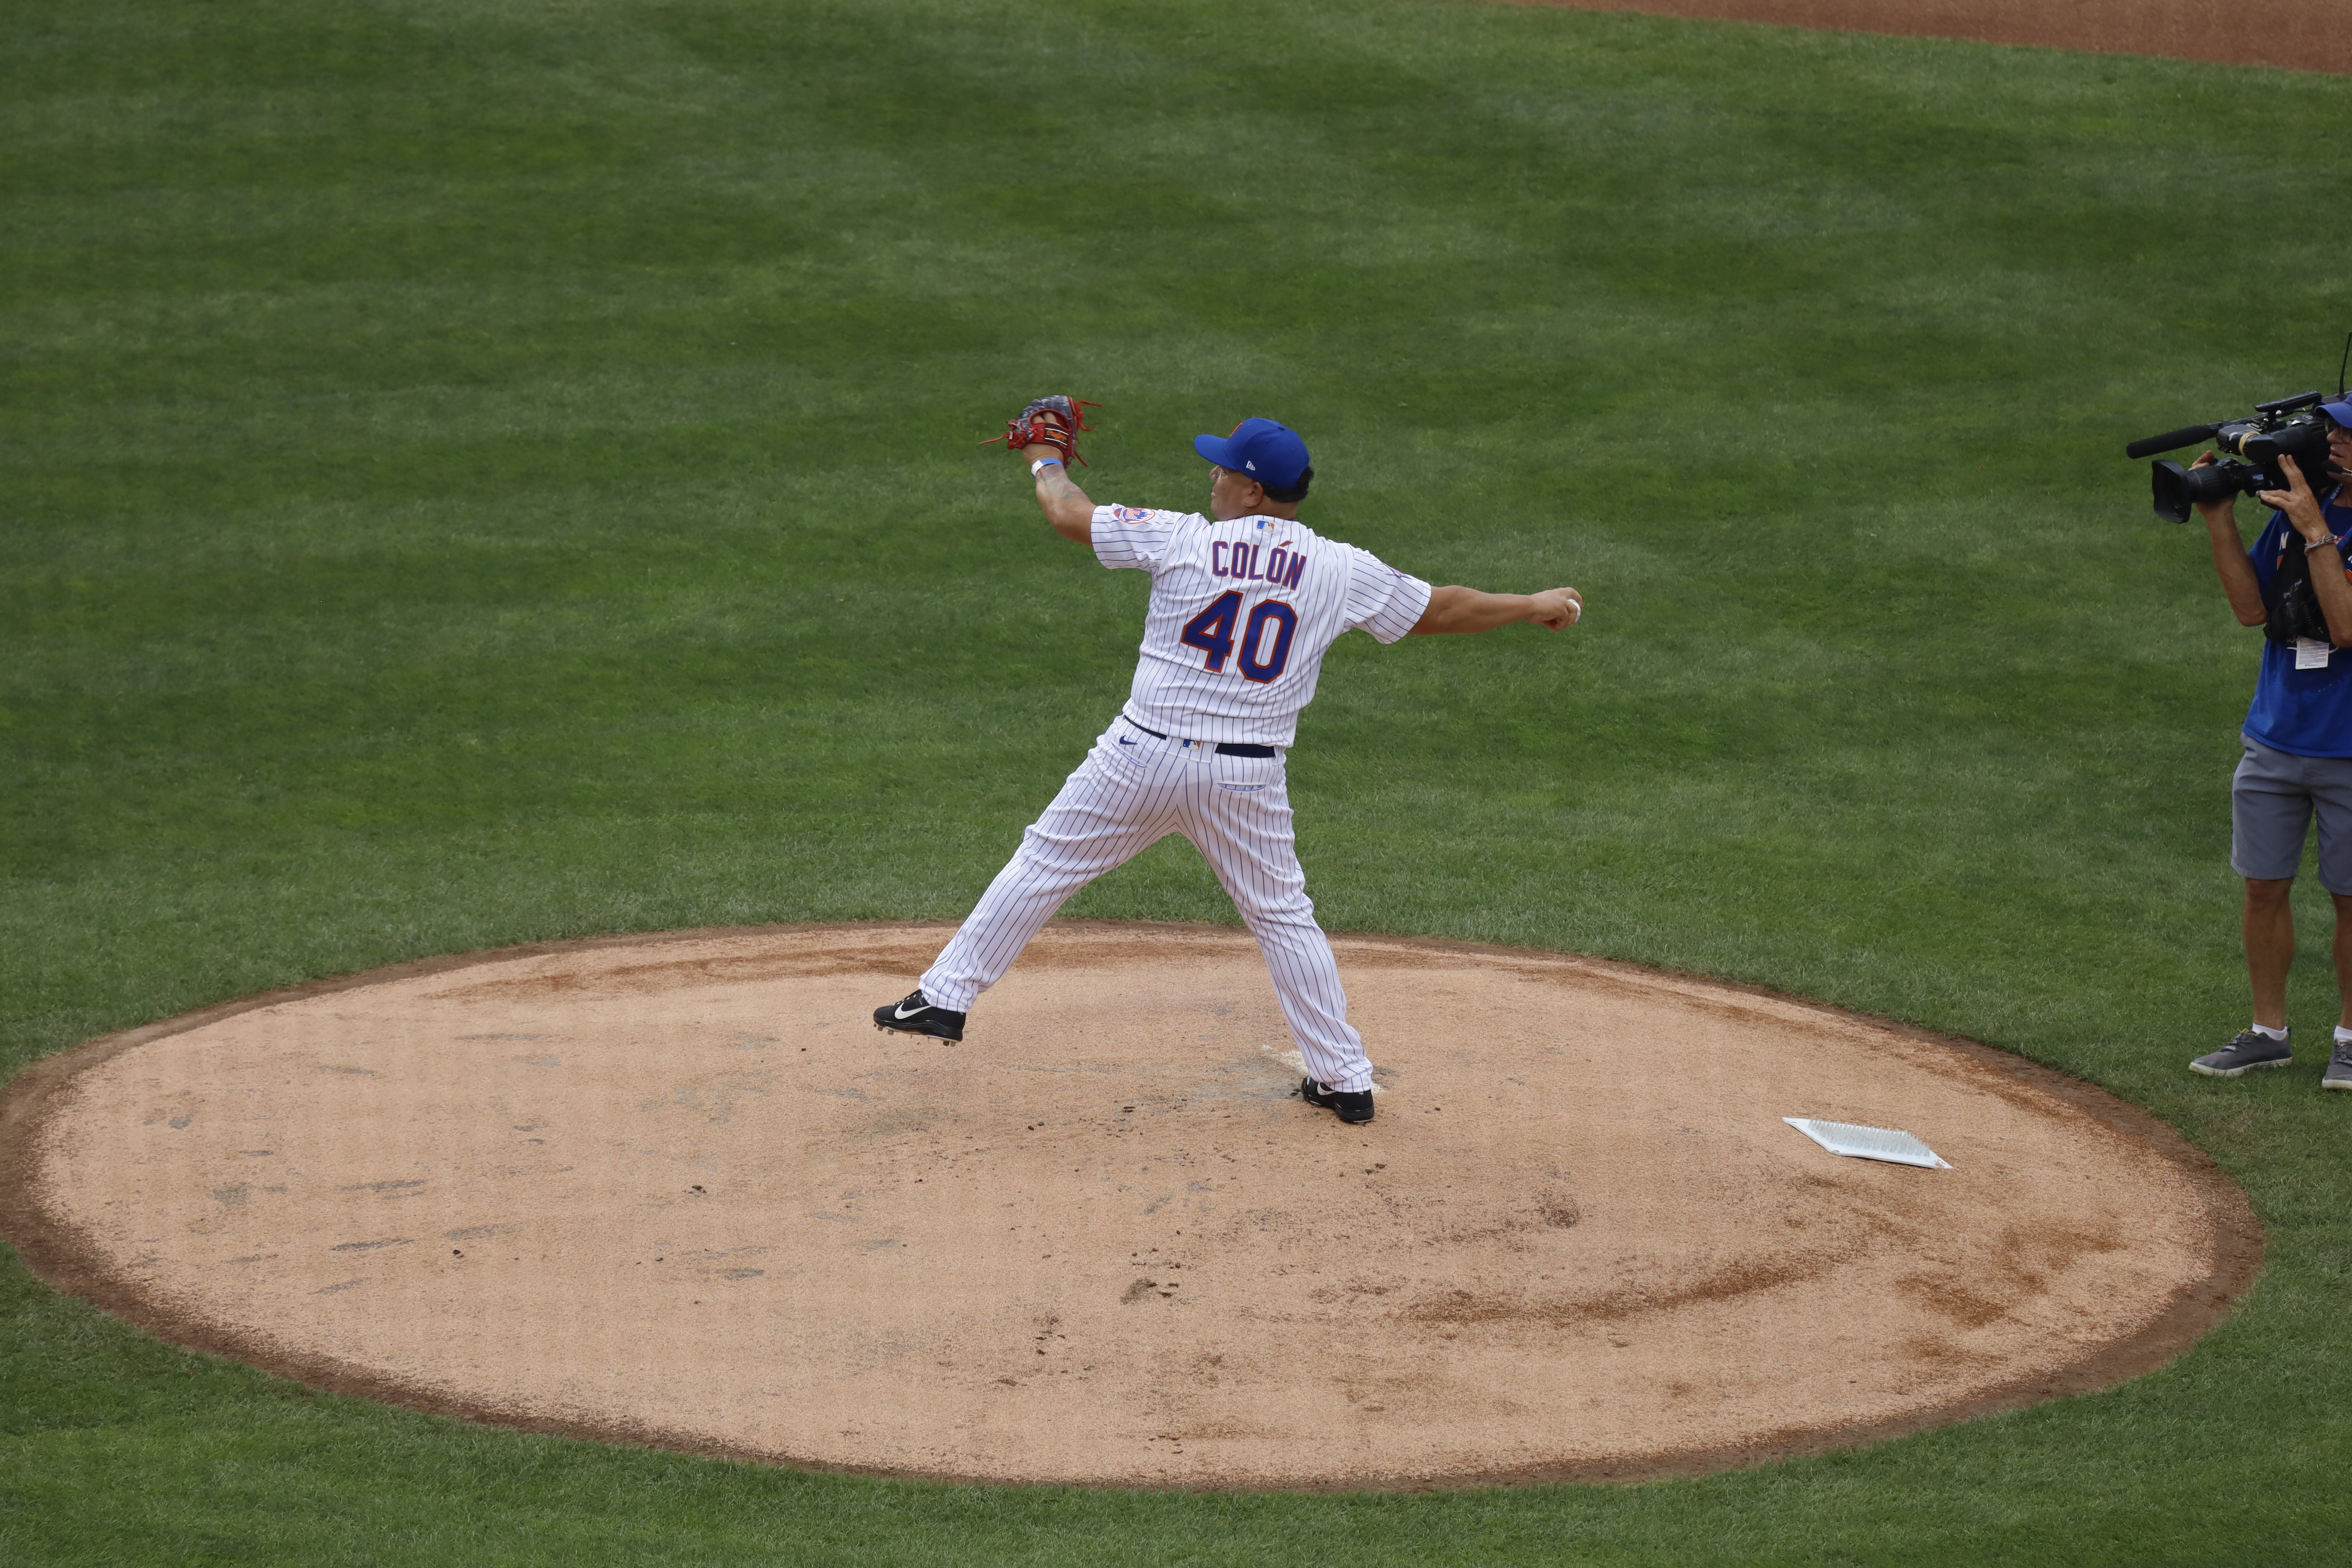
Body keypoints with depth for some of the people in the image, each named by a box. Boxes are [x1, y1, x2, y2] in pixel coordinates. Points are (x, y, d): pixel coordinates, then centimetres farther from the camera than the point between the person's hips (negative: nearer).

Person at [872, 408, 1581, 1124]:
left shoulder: (1182, 540, -5)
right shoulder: (1343, 571, -1)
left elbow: (1069, 515, 5)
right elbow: (1441, 610, 10)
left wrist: (1046, 461, 27)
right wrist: (1534, 606, 25)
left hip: (1144, 756, -2)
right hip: (1249, 779, 2)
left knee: (1043, 863, 10)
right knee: (1284, 916, 14)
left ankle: (946, 997, 10)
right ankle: (1346, 1080, 16)